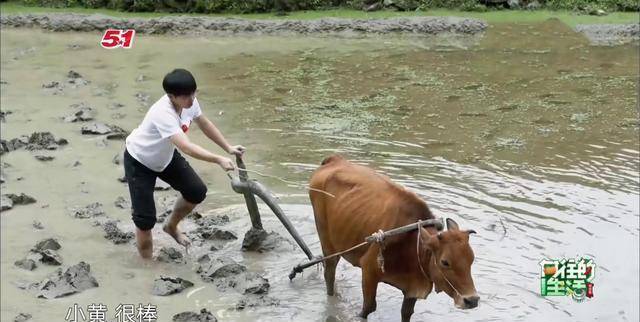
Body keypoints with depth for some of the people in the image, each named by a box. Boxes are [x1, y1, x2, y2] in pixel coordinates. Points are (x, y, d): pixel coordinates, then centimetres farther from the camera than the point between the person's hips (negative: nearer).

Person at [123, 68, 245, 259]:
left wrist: (228, 148, 1)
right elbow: (186, 147, -49)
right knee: (146, 219, -10)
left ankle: (171, 226, 31)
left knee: (197, 192, 4)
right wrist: (219, 160, -55)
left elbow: (204, 124, 3)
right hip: (139, 161, -7)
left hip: (165, 156, 8)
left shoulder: (189, 102, -17)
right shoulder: (163, 114, -41)